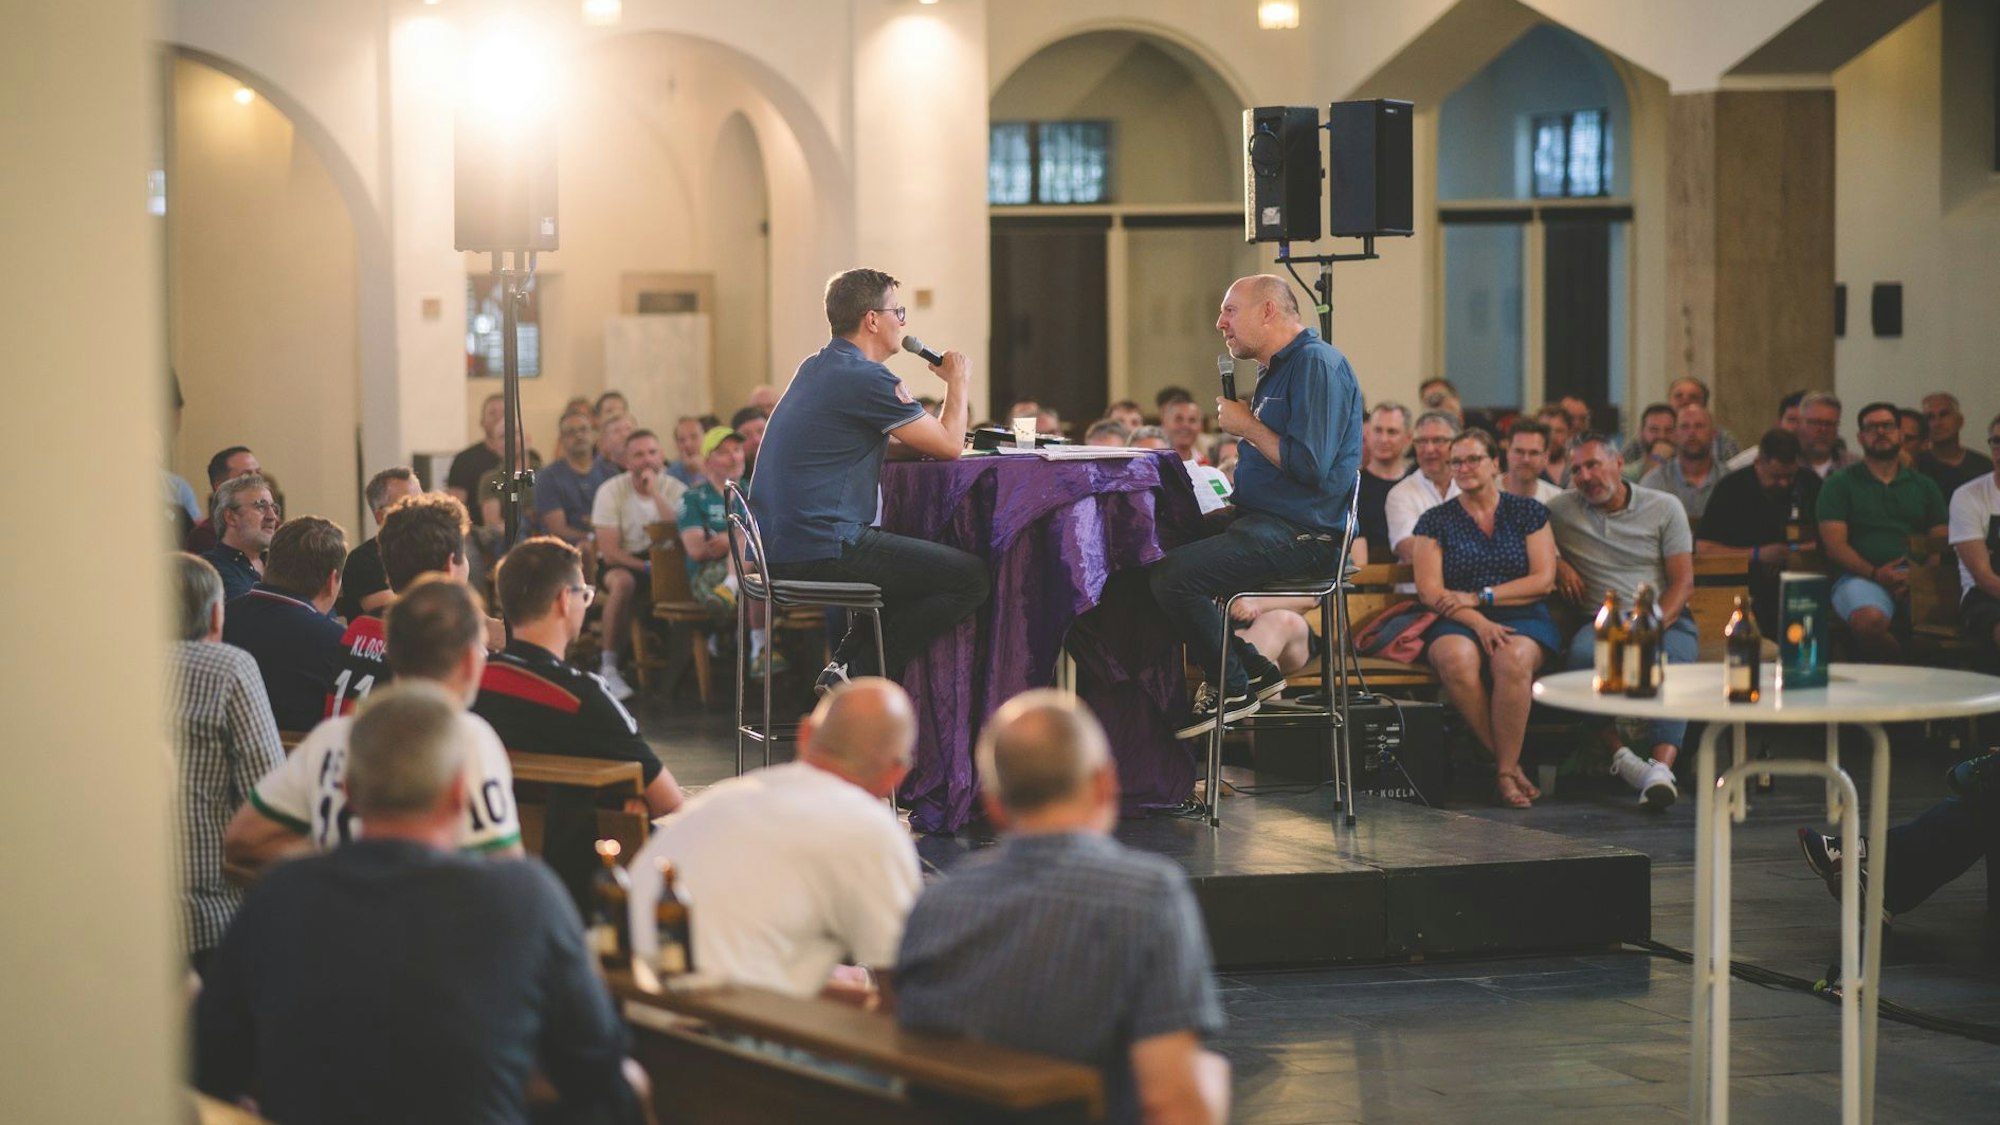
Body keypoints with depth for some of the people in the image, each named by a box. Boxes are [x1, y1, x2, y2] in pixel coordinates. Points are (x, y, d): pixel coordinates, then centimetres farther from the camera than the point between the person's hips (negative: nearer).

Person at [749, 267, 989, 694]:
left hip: (779, 548, 10)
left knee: (910, 561, 33)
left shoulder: (815, 368, 17)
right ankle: (861, 676, -4)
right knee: (972, 578, -6)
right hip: (823, 549, -10)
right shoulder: (867, 379, -13)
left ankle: (843, 664, 18)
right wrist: (958, 382, 9)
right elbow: (950, 447, -7)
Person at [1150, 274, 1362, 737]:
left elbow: (1309, 465, -23)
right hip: (1259, 517, 11)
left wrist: (1246, 426, -12)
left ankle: (1231, 689, -4)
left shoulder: (1317, 364, -13)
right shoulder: (1276, 368, 21)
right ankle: (1253, 670, 9)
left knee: (1171, 575, -24)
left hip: (1302, 533, -11)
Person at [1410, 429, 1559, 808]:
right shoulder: (1434, 521, 11)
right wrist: (1477, 622, -16)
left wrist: (1479, 597, -7)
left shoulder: (1528, 512, 12)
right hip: (1457, 622, 0)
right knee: (1456, 658, -37)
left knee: (1513, 658, -37)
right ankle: (1510, 763, -25)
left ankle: (1505, 770, -26)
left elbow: (1543, 580, 2)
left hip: (1522, 619, 0)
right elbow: (1429, 590, 1)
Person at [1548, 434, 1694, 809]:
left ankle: (1662, 766, -53)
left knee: (1674, 661, -36)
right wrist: (1555, 561, 4)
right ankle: (1619, 753, -32)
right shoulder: (1560, 510, 12)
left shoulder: (1665, 508, 8)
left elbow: (1683, 582, 2)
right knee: (1584, 653, -36)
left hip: (1663, 616, -1)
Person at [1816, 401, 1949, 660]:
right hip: (1861, 575, -2)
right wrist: (1875, 573, -13)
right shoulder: (1840, 484, 14)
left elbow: (1942, 540, 14)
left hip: (1917, 577, 2)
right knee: (1870, 620, -38)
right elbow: (1835, 546, 3)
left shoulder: (1924, 485, 24)